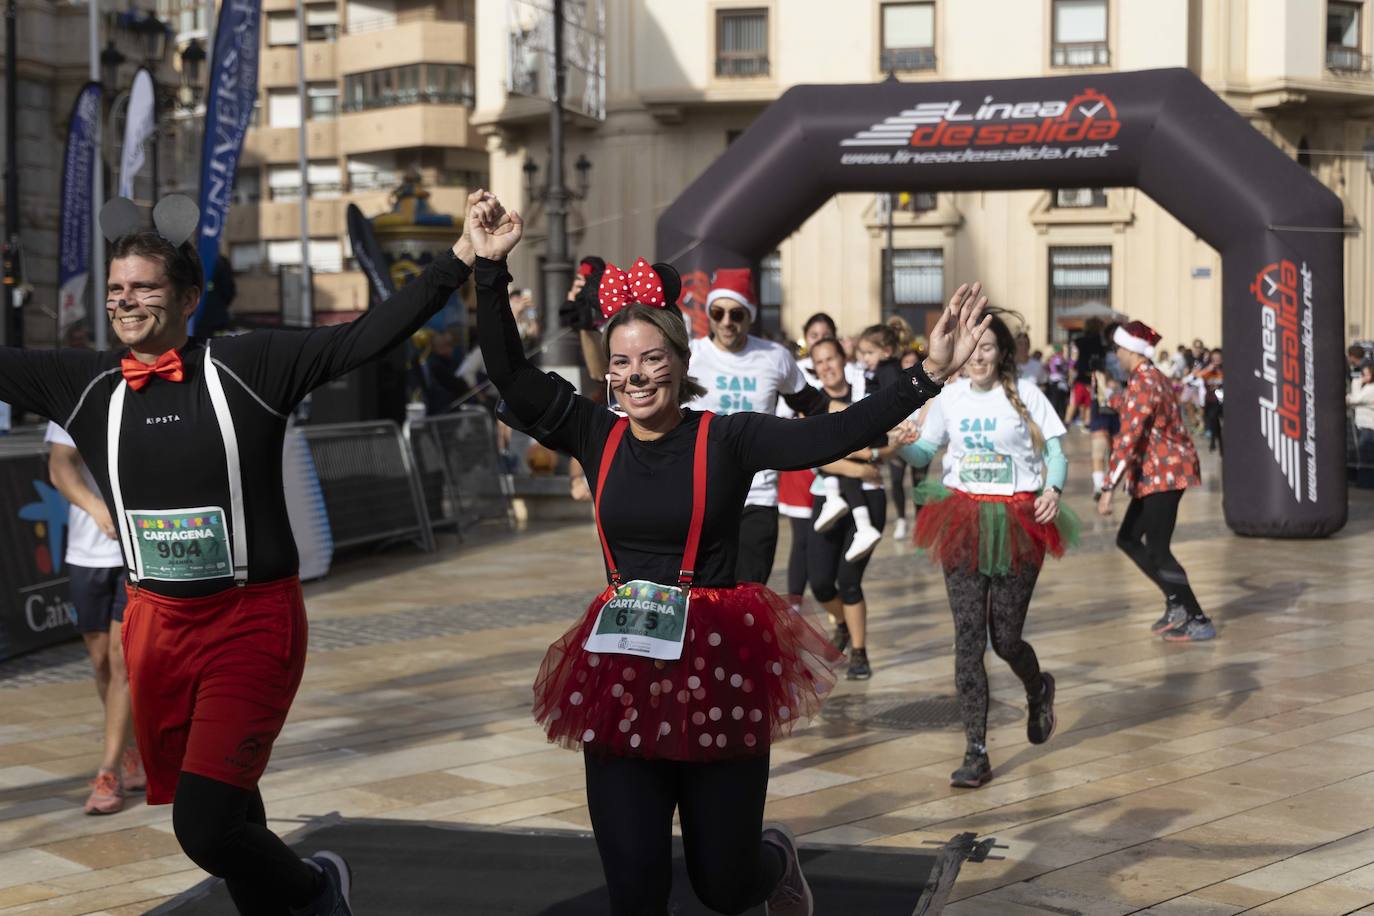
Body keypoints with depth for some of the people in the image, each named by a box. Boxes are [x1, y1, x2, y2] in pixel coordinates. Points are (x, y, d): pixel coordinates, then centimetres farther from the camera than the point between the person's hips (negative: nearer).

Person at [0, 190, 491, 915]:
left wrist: (460, 258, -20)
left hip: (252, 621, -5)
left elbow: (371, 334, -12)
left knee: (205, 827, -15)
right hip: (155, 624, 5)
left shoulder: (250, 366, -8)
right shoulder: (85, 385, 3)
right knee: (224, 813, 16)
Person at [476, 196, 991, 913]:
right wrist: (491, 269, -9)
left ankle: (776, 858, 47)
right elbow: (511, 376, -1)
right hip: (621, 673, 3)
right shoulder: (597, 437, 4)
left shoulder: (727, 438, -4)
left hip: (718, 666, -2)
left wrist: (928, 374, -23)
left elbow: (834, 434, -14)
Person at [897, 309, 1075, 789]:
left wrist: (1053, 489, -19)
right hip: (964, 521, 2)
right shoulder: (949, 397, 5)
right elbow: (924, 451, 7)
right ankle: (976, 753, 2)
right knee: (968, 638, -3)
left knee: (1005, 638, -1)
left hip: (1017, 523, -2)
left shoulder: (1025, 395, -2)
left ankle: (1039, 690, 38)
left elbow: (1055, 450, 0)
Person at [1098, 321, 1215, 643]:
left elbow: (1128, 438, -24)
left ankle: (1199, 621, 0)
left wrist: (1108, 488, -26)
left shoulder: (1141, 384, -18)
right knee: (1127, 538, 14)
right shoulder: (1152, 377, 12)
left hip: (1163, 473, -10)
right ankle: (1176, 601, 16)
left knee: (1157, 551, -5)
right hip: (1160, 471, 10)